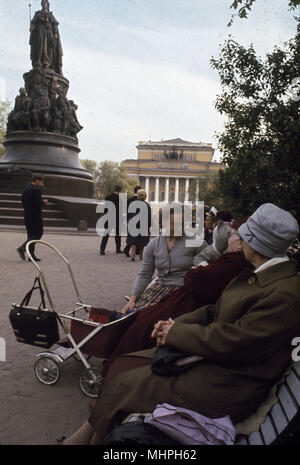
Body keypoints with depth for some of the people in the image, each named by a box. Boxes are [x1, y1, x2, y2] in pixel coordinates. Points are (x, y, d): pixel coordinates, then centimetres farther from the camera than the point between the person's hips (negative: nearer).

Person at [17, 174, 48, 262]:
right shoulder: (36, 190, -13)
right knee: (38, 233, -2)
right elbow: (39, 204, -21)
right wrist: (44, 202, 1)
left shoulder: (25, 190, 14)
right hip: (36, 216, -9)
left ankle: (31, 255, 12)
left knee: (31, 235, 12)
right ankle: (22, 248, -15)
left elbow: (23, 204, 16)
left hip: (27, 216, 9)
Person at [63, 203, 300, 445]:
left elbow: (231, 342, -26)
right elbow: (217, 311, 10)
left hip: (226, 386, -8)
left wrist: (175, 332, -15)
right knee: (123, 365, 4)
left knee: (121, 386, -4)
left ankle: (92, 435, 22)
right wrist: (178, 323, -4)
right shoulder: (257, 274, 5)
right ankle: (88, 432, 20)